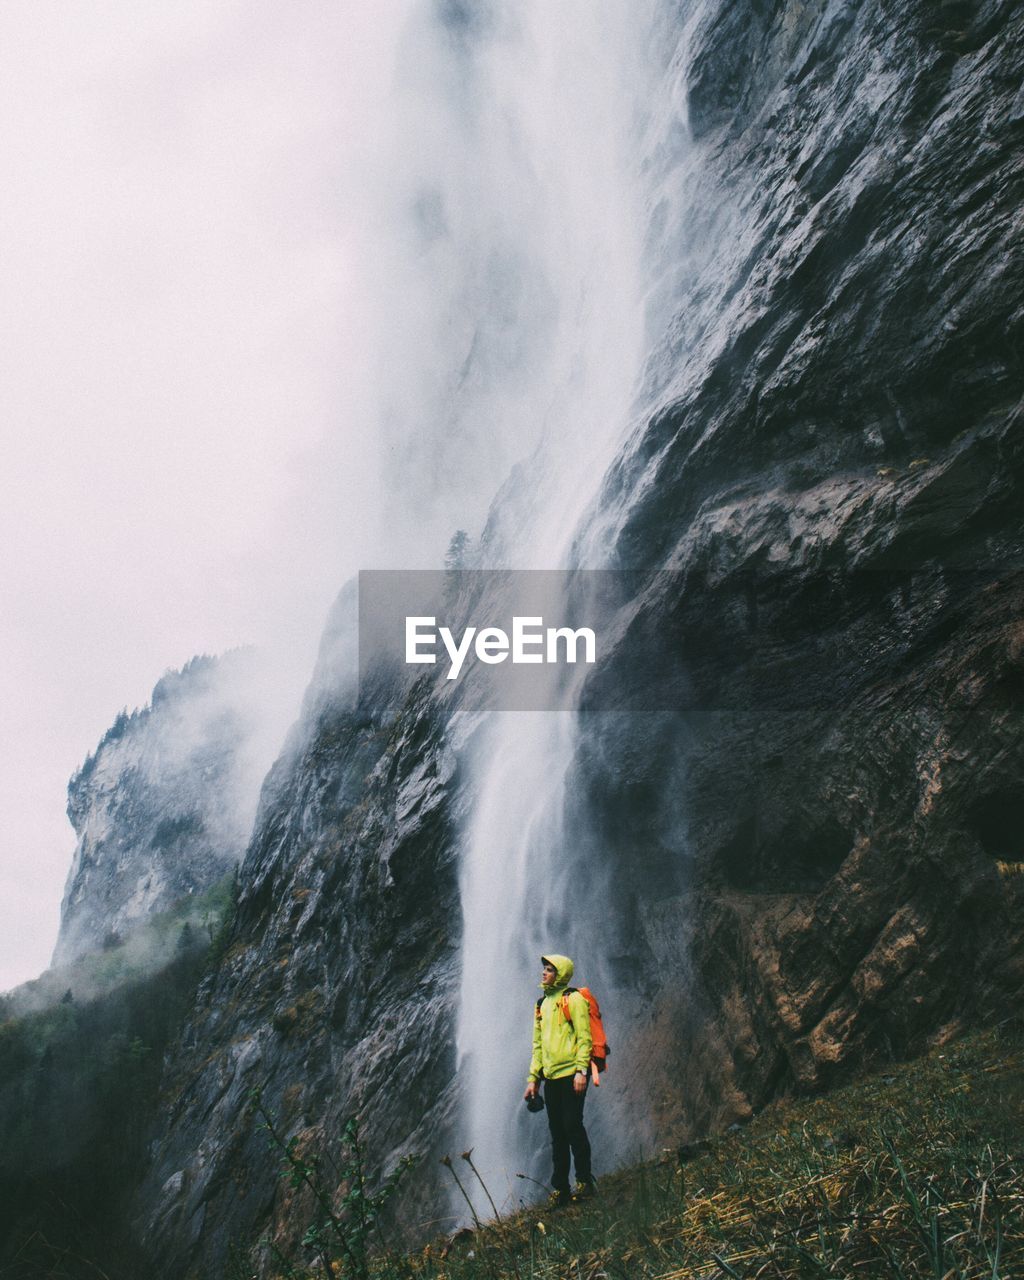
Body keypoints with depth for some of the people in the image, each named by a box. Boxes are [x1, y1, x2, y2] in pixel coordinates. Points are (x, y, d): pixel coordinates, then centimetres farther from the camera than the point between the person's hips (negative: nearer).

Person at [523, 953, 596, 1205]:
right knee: (557, 1133, 8)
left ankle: (585, 1181, 5)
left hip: (571, 1074, -7)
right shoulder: (542, 1004, 17)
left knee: (572, 1126, -8)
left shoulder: (573, 999, -5)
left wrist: (581, 1071, -20)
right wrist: (533, 1077, 15)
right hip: (551, 1077, 7)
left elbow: (584, 1038, -12)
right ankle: (560, 1189, 13)